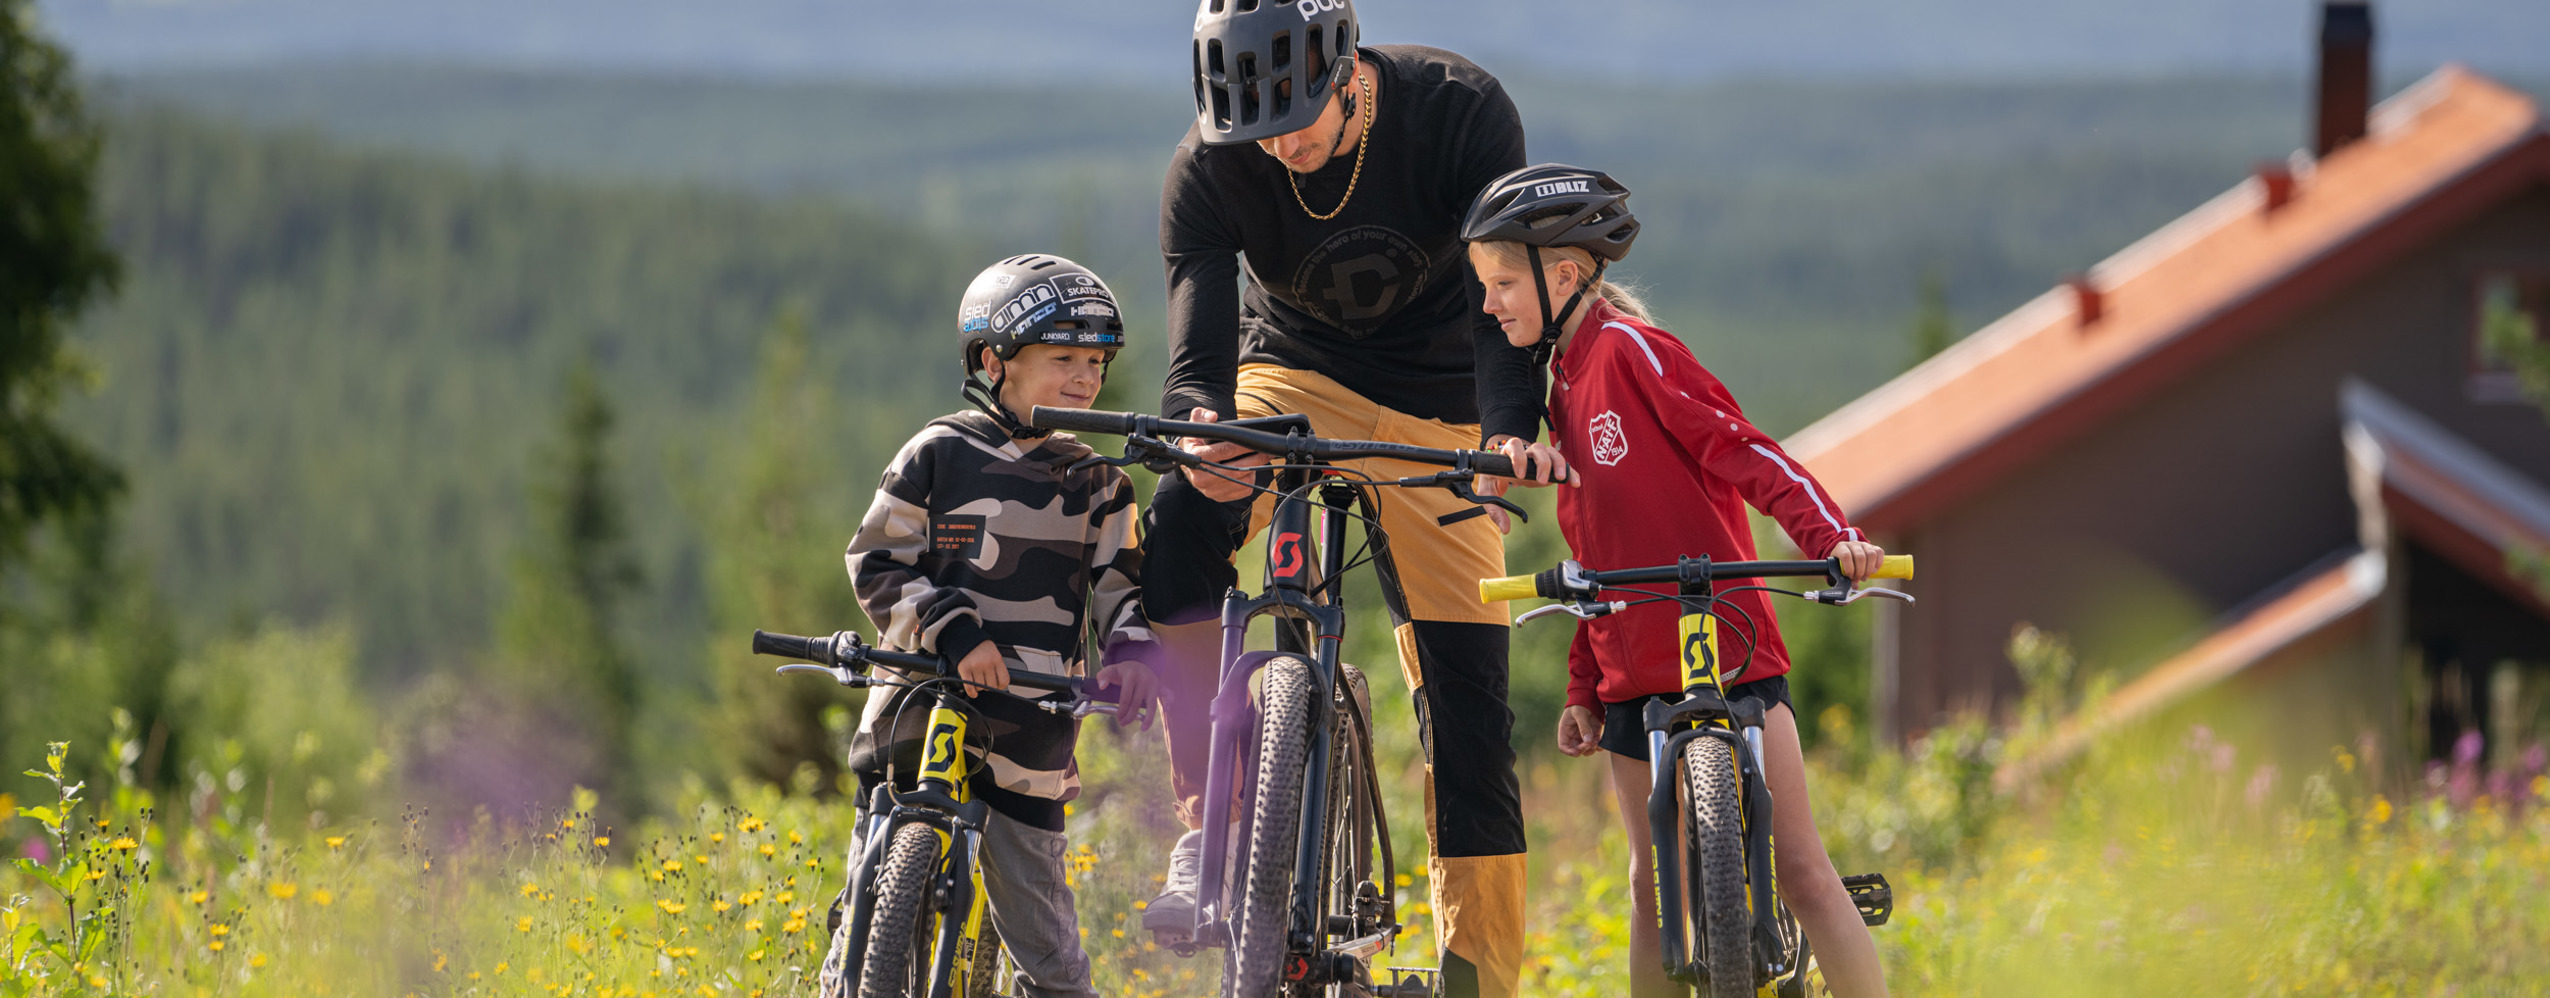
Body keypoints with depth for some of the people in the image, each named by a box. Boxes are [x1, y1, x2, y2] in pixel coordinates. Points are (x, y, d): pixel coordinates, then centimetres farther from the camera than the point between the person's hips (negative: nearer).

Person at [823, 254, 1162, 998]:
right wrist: (953, 632, -19)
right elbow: (878, 561, -5)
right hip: (915, 722, -2)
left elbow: (1119, 580, 7)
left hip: (1027, 739, 2)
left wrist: (1132, 648, -15)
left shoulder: (1095, 482, 7)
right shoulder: (940, 454, -2)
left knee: (1041, 928, 1)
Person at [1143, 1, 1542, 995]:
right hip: (1294, 379, 0)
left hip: (1433, 409, 0)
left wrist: (1510, 435, -50)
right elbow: (1199, 337, -30)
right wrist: (1196, 431, -53)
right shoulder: (1208, 168, -22)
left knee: (1465, 695, -6)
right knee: (1182, 530, -32)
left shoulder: (1461, 113, -25)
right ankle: (1207, 830, -24)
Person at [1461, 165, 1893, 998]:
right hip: (1636, 679, 8)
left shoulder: (1632, 351, -7)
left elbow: (1745, 453, -14)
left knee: (1801, 870, -9)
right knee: (1653, 889, 7)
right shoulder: (1564, 385, 16)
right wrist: (1583, 687, 18)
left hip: (1729, 656, -8)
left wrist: (1831, 536, -29)